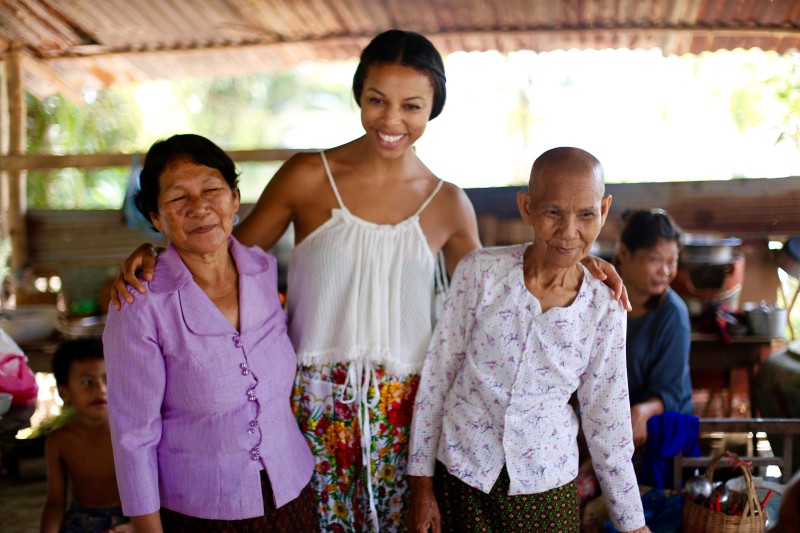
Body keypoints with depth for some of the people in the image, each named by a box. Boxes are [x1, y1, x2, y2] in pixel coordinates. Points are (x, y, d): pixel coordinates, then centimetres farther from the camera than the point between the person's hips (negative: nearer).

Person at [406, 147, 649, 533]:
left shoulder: (605, 312, -7)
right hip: (462, 472, -1)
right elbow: (436, 374, -6)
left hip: (546, 486, 1)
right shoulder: (481, 272, -12)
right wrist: (422, 484, -3)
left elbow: (606, 422, 3)